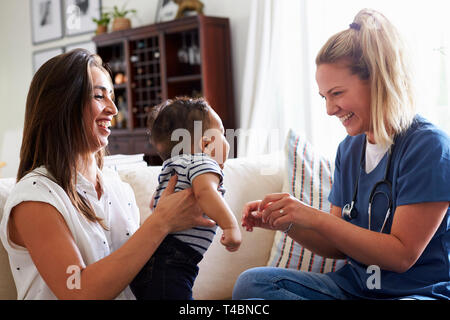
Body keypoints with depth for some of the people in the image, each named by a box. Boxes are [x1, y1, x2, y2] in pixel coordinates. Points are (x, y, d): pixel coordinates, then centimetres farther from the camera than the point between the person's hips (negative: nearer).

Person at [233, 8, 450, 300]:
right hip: (354, 285, 7)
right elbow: (339, 246, 10)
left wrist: (315, 218, -21)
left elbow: (401, 255, -17)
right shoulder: (349, 149, 8)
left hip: (421, 292, -7)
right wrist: (285, 222, -8)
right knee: (252, 283, -14)